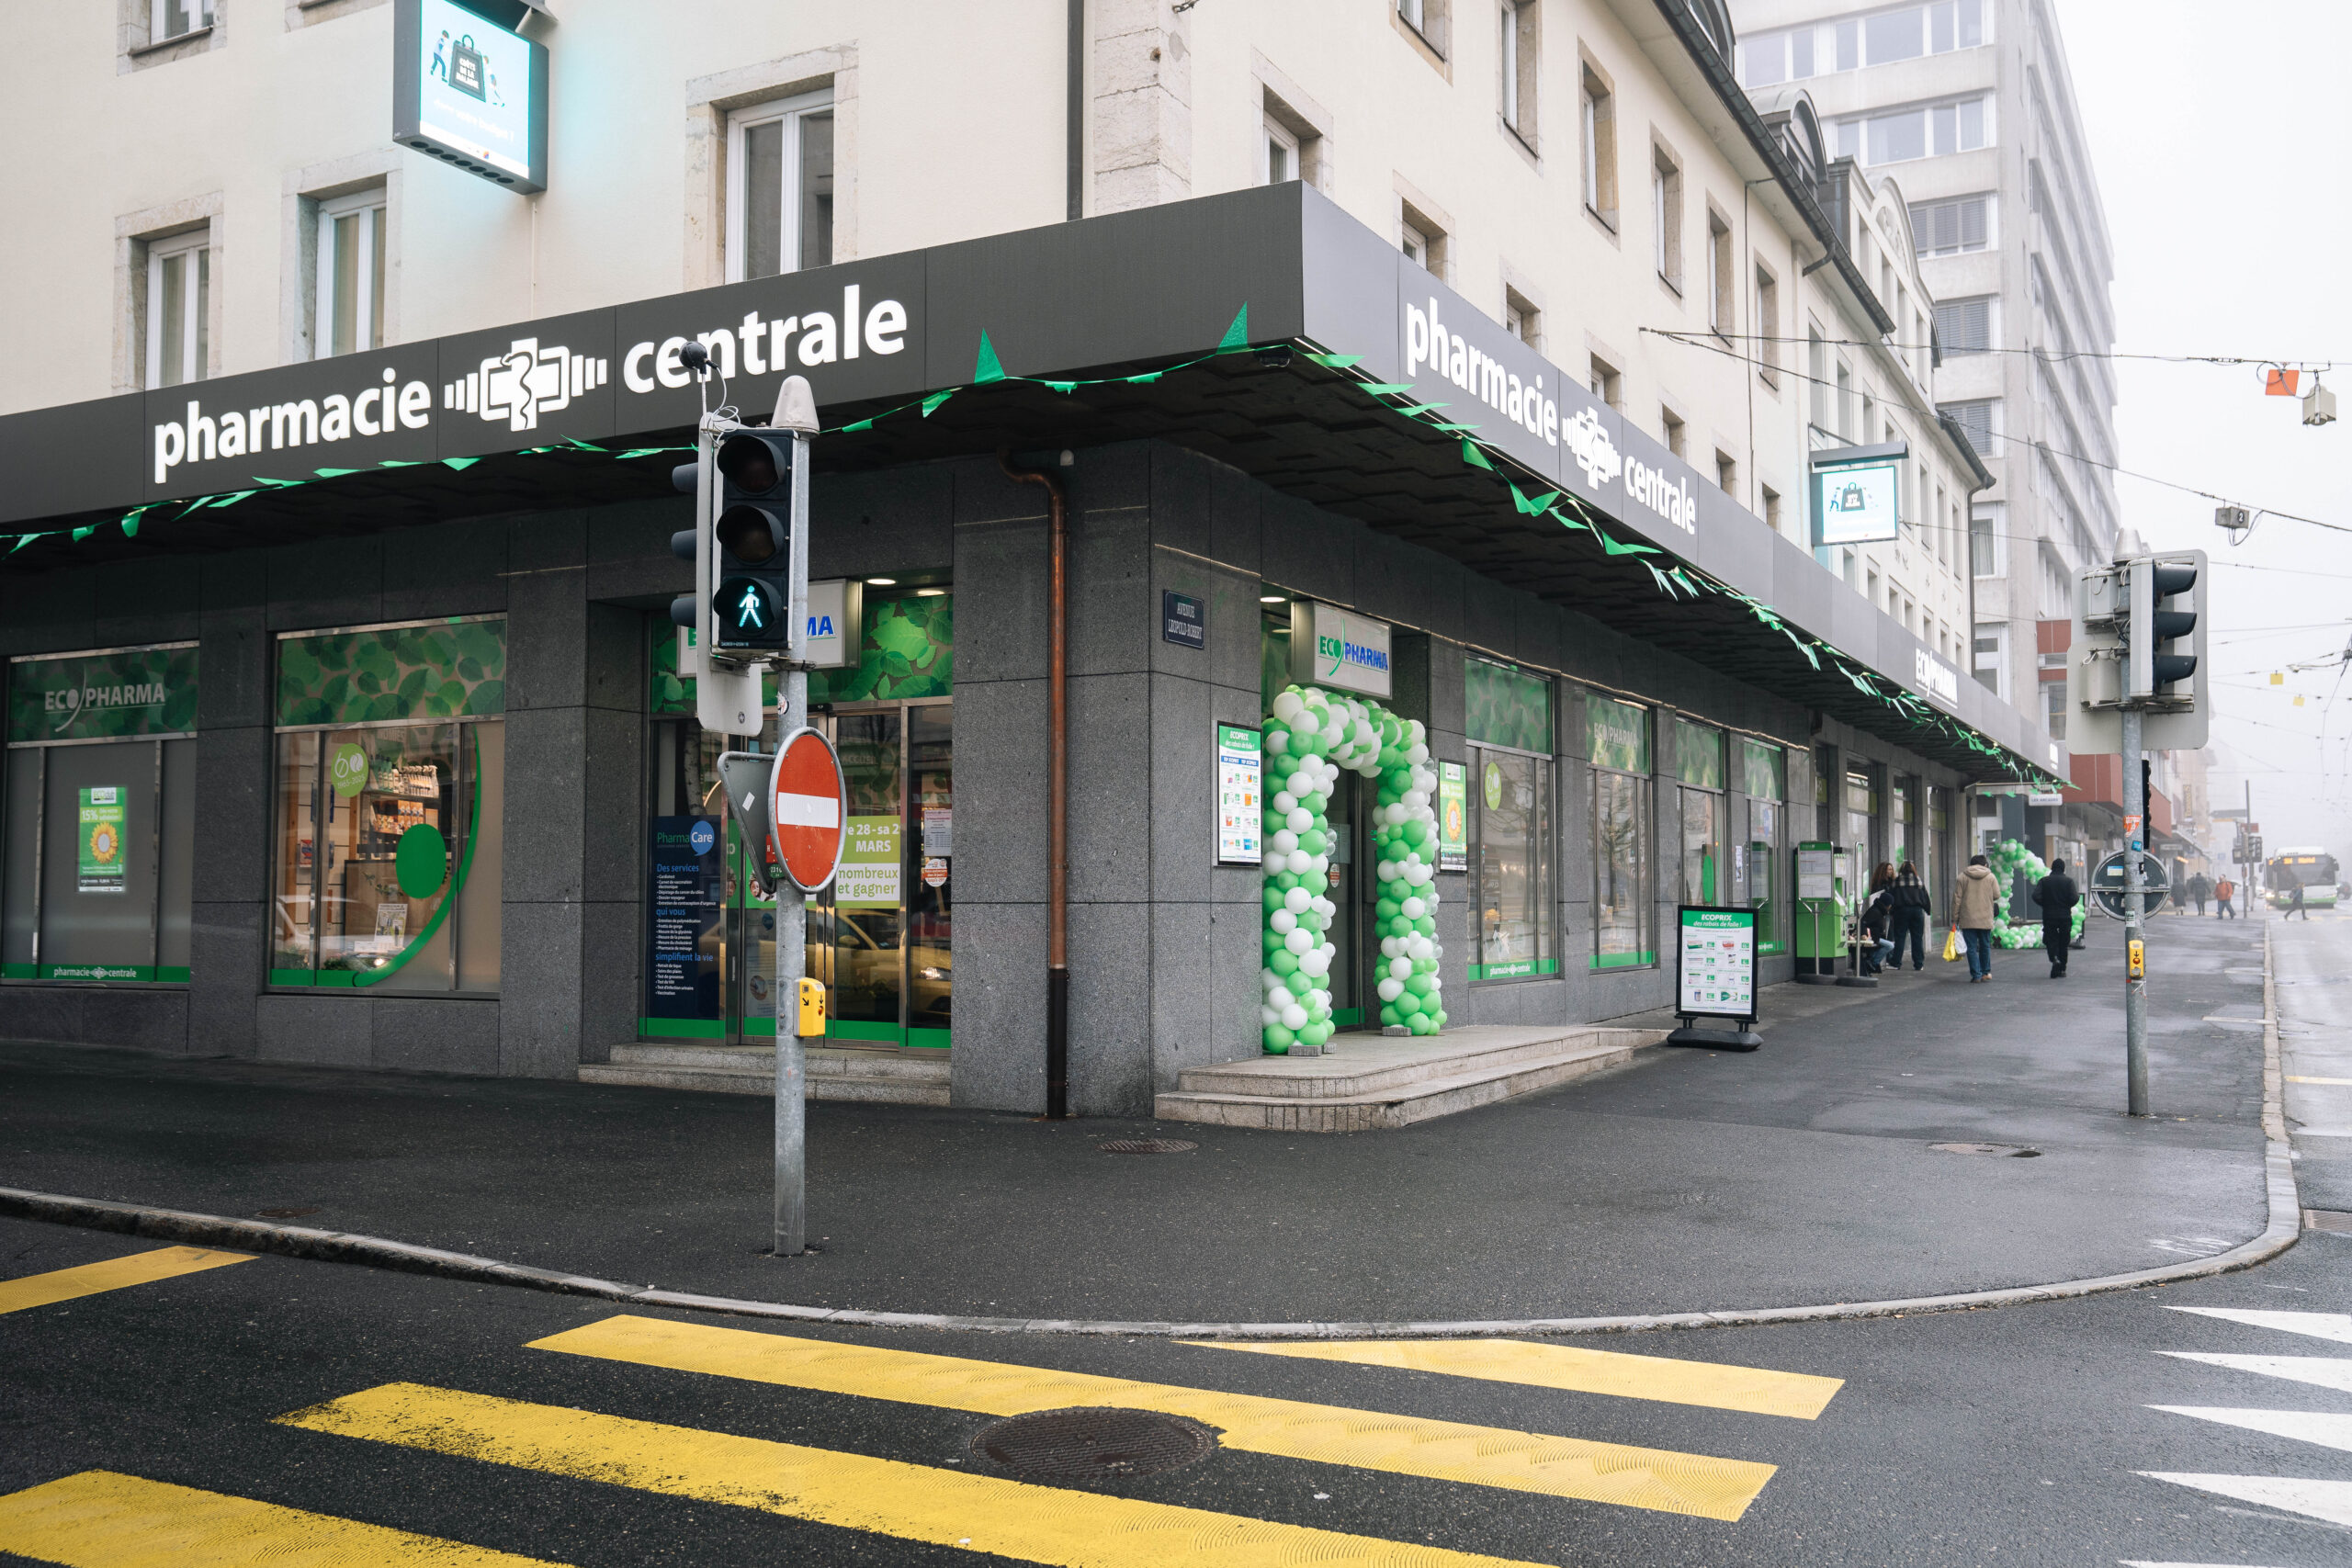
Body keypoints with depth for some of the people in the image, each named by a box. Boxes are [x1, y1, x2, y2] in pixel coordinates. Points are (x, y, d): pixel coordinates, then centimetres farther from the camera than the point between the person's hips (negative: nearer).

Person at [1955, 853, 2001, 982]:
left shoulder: (1962, 877, 0)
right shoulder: (1991, 877, 2)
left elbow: (1957, 899, -1)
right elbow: (1997, 895, 3)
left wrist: (1955, 918, 4)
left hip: (1968, 919, -1)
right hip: (1986, 919, 1)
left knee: (1972, 948, 1)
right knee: (1985, 946, 16)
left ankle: (1976, 975, -2)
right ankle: (1986, 972, 22)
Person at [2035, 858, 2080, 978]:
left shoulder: (2044, 881, -1)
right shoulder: (2068, 881, -4)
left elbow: (2036, 896, -11)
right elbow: (2073, 898, -14)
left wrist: (2045, 904, 6)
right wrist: (2078, 896, 9)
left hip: (2048, 916, 0)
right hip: (2065, 916, 0)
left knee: (2051, 940, 8)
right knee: (2063, 943, 10)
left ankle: (2054, 958, -21)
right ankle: (2062, 970, 12)